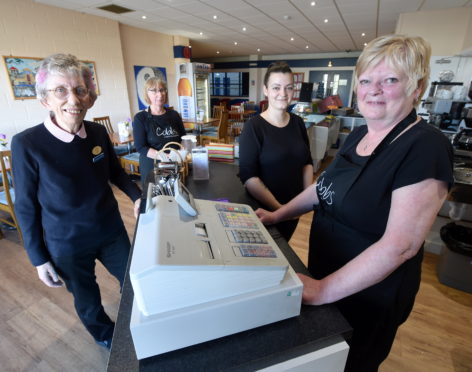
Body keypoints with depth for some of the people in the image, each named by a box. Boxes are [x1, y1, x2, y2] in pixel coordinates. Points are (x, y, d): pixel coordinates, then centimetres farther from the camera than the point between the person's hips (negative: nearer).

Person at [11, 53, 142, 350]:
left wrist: (137, 196, -8)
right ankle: (104, 334, 54)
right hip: (67, 244, -3)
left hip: (112, 231, 4)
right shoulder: (27, 144, -19)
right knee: (87, 298, 21)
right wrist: (38, 258, -4)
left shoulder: (98, 132, -9)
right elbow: (26, 206, -10)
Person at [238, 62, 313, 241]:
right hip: (265, 209, -5)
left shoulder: (298, 122, 2)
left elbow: (307, 162, 10)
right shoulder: (253, 127, -15)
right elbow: (248, 176, -20)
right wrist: (278, 208, -22)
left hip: (295, 208, 5)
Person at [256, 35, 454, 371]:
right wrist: (277, 215, 2)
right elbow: (326, 185, 10)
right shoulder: (358, 136, 1)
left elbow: (400, 245, -27)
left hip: (368, 298, -6)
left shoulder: (426, 148, -23)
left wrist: (324, 290, -28)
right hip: (324, 276, 7)